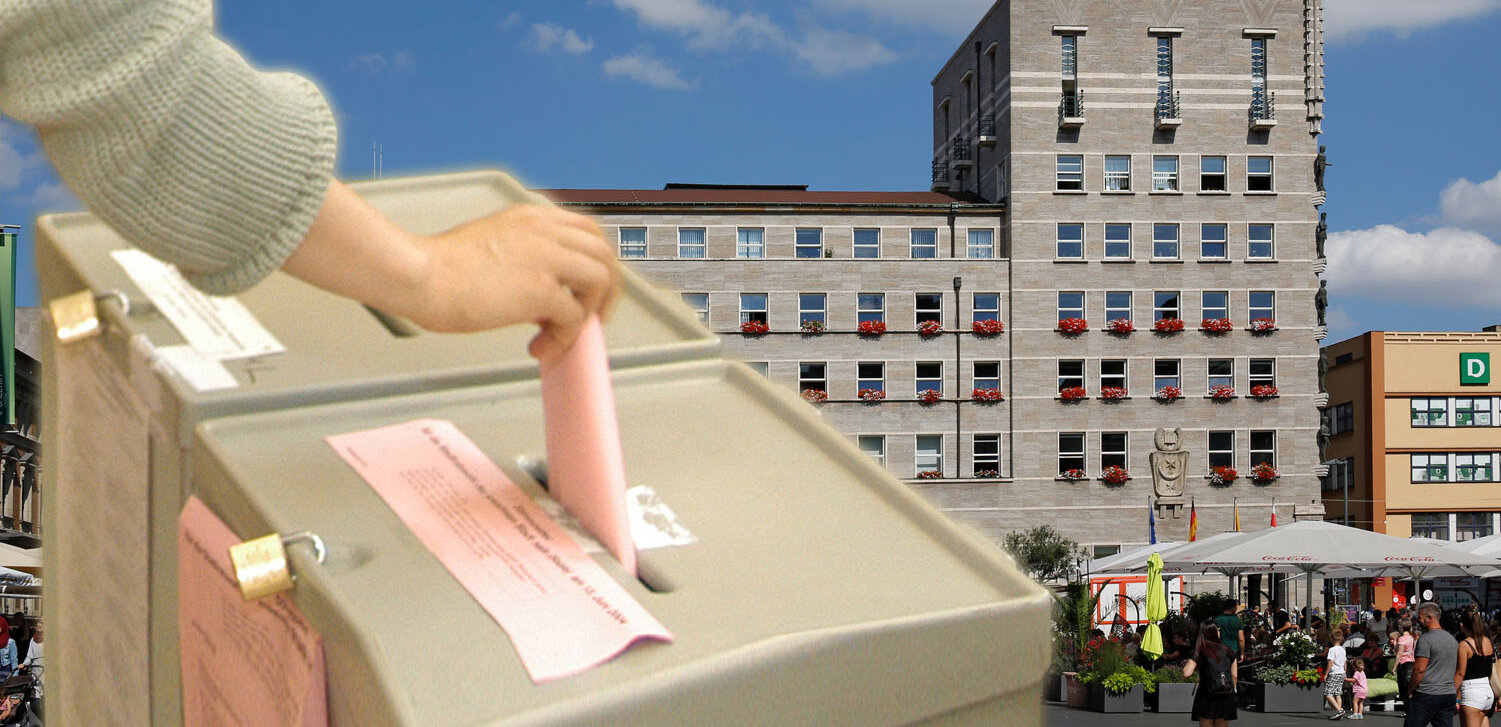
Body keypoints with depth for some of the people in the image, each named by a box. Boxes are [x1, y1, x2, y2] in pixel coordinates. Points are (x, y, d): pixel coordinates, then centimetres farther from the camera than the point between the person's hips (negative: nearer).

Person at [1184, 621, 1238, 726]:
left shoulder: (1199, 652, -5)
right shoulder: (1227, 651, 4)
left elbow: (1187, 673, -14)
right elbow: (1234, 675, 6)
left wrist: (1186, 664, 6)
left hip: (1207, 696, -3)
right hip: (1226, 697, 3)